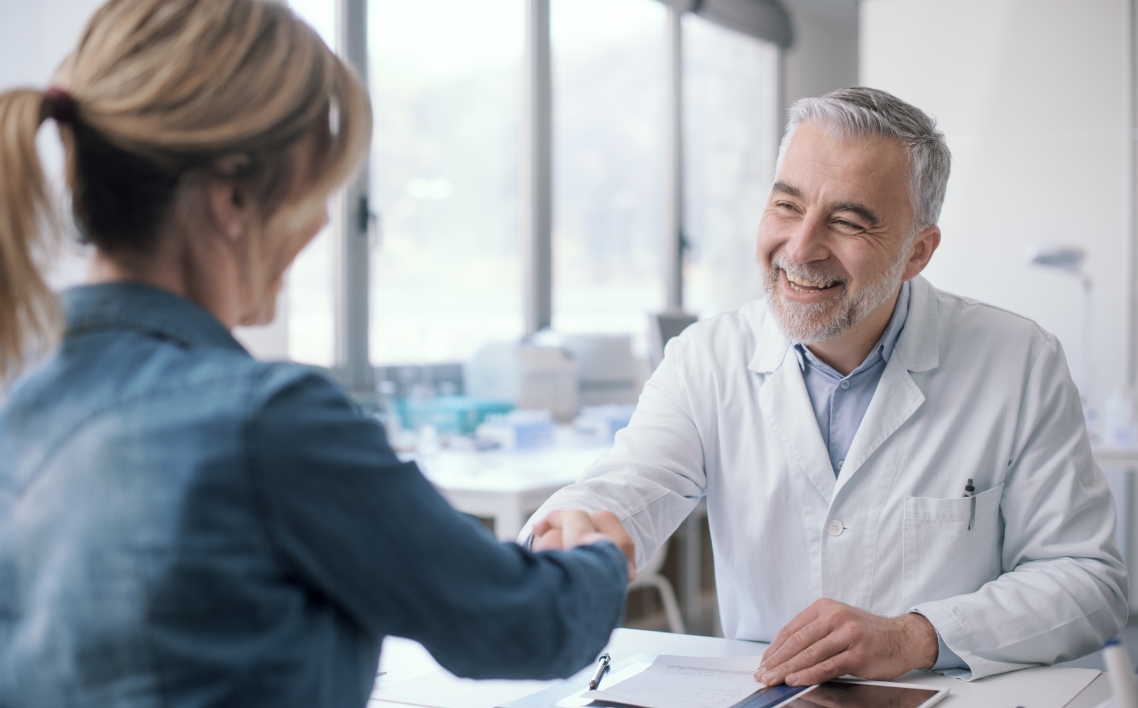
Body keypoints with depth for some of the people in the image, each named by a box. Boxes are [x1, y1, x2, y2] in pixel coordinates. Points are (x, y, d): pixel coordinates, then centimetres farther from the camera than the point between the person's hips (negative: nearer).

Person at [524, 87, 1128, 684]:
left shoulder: (1021, 365, -5)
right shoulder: (705, 360, 0)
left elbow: (1089, 577, -6)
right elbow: (624, 494, -15)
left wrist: (915, 637, -20)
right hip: (759, 694, 1)